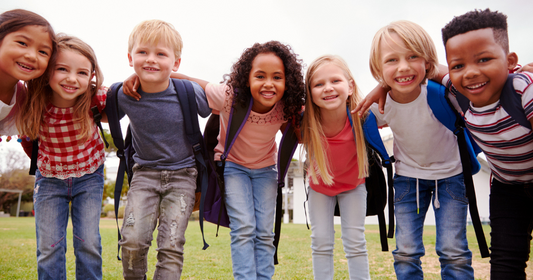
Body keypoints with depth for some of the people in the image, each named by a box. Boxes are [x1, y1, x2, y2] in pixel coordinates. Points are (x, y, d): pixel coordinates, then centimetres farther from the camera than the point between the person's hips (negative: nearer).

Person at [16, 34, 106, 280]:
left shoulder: (95, 98, -25)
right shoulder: (34, 103, -21)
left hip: (89, 177, -1)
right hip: (49, 178, 1)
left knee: (88, 244, 0)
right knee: (48, 248, 3)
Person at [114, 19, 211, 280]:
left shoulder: (189, 93, -17)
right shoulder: (123, 96, -10)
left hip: (182, 175, -1)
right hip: (145, 173, 2)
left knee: (171, 247, -5)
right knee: (132, 241, -10)